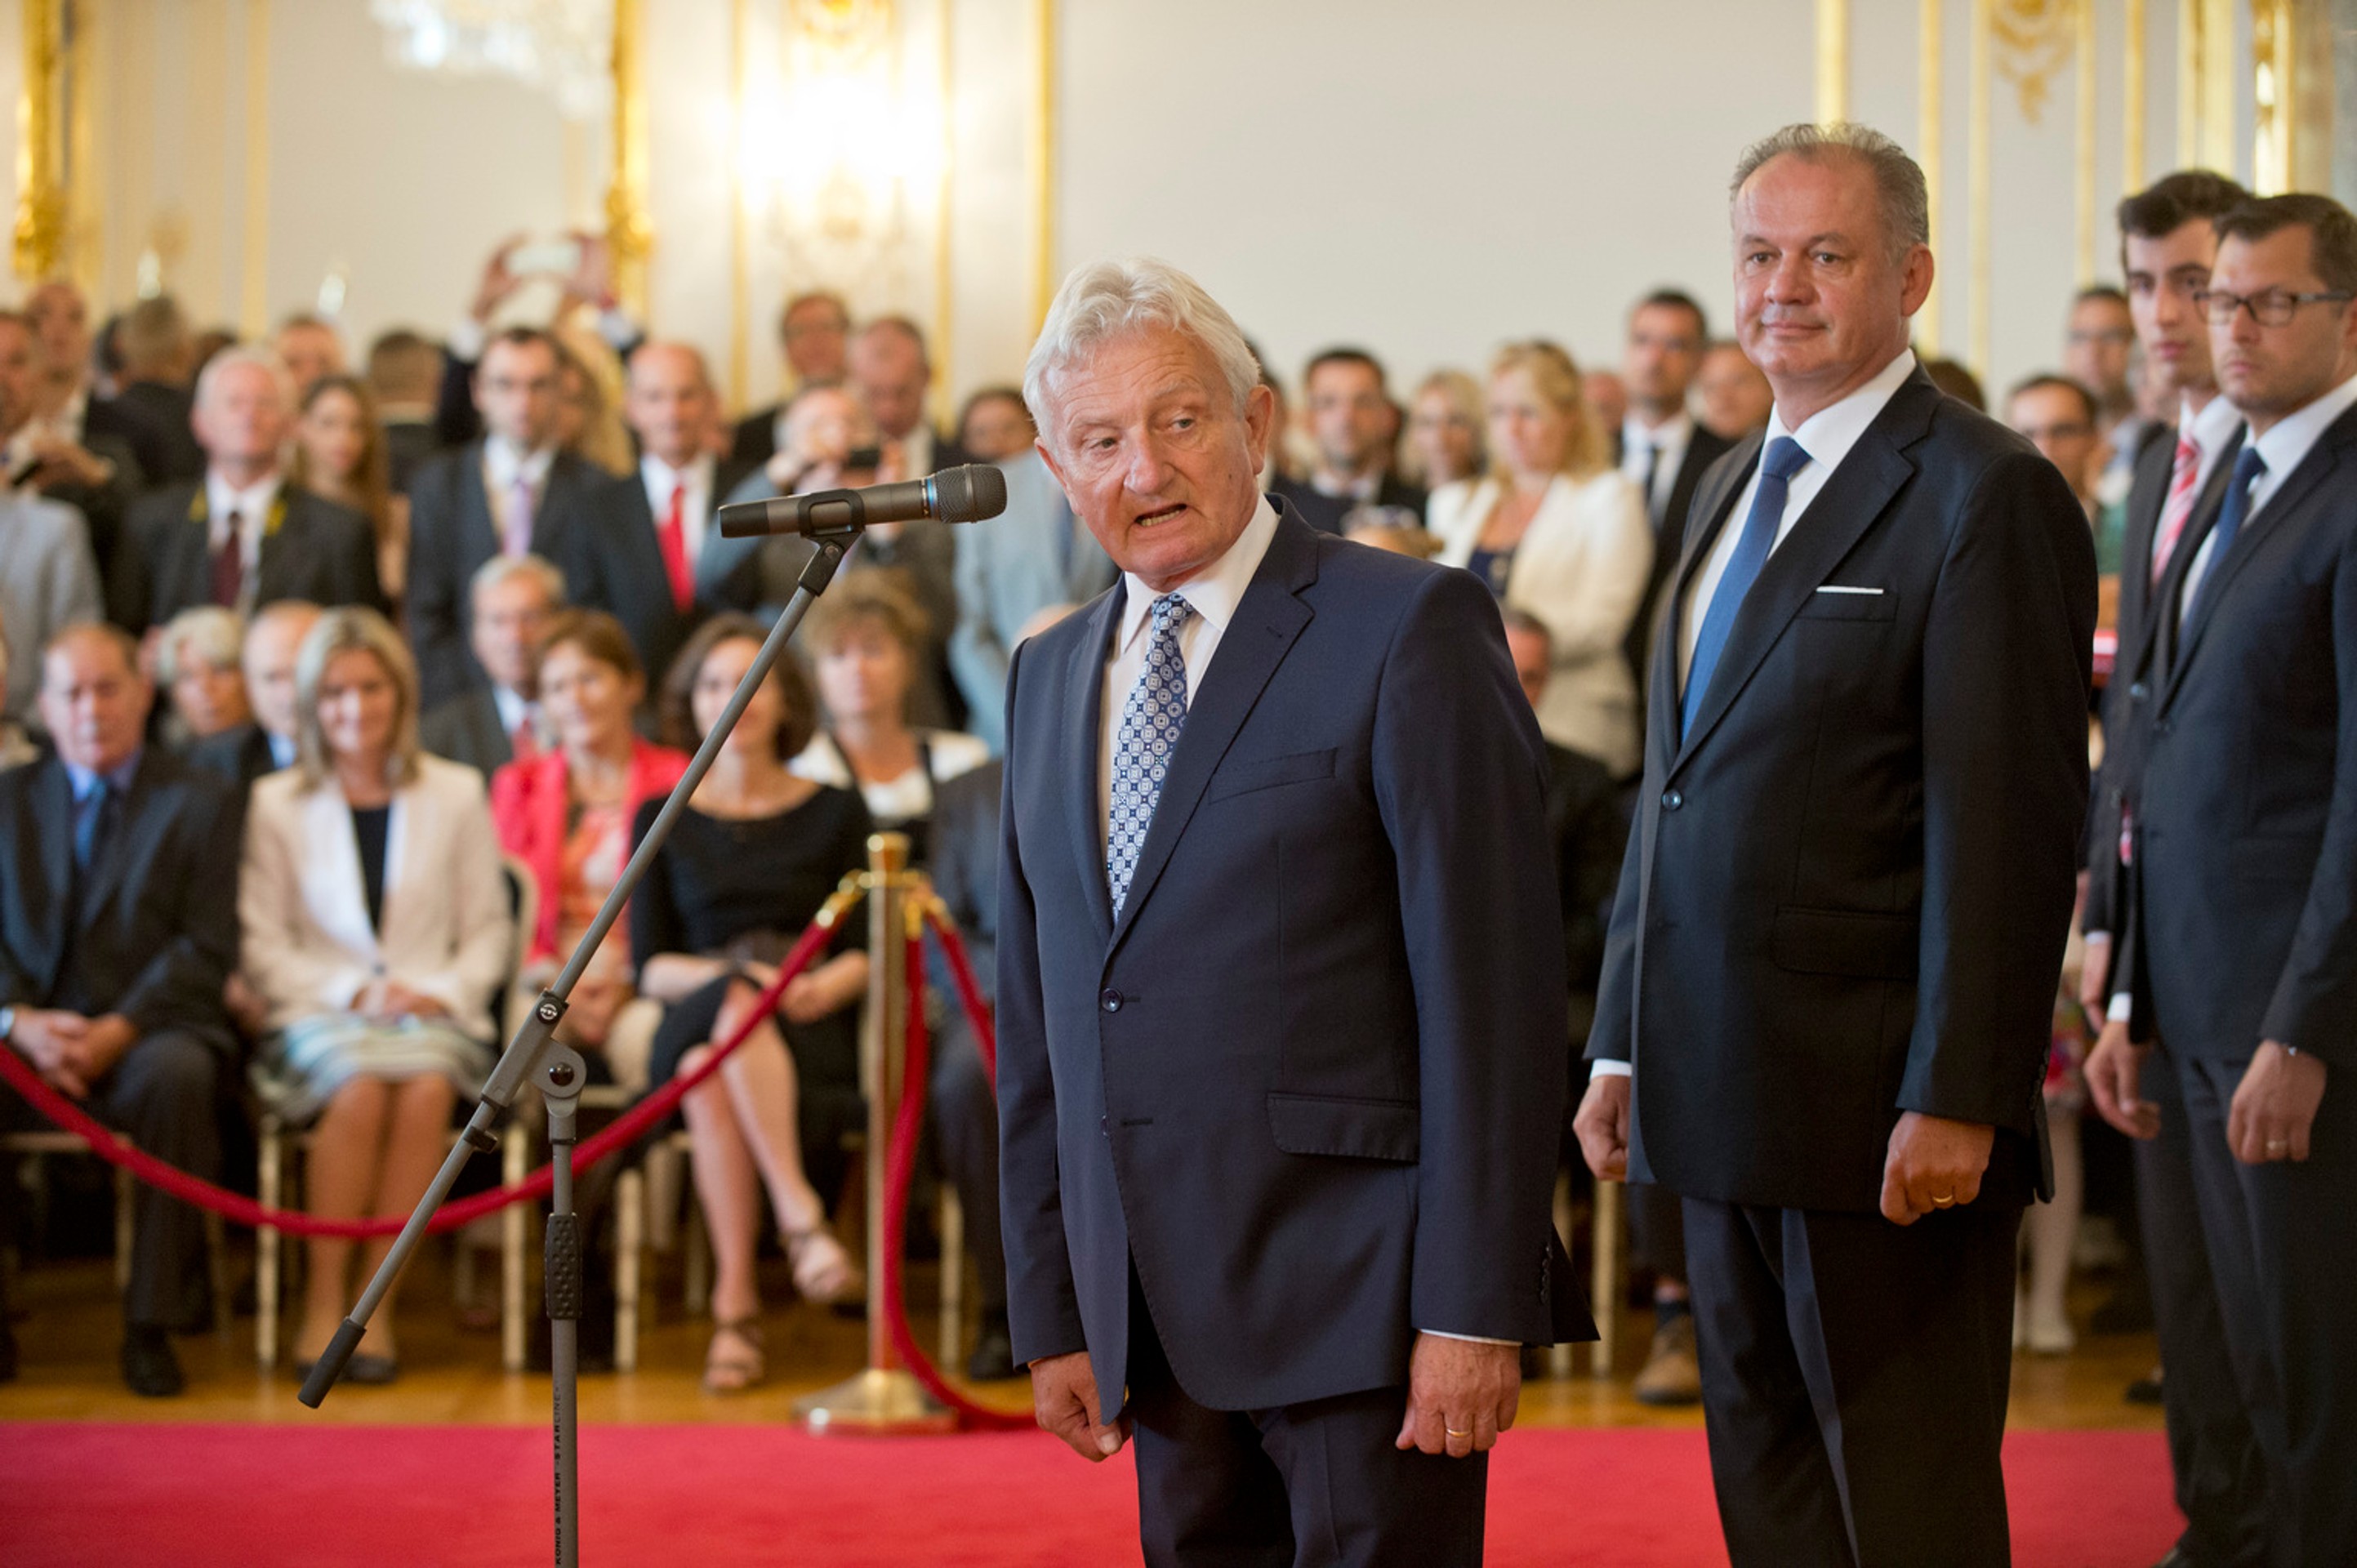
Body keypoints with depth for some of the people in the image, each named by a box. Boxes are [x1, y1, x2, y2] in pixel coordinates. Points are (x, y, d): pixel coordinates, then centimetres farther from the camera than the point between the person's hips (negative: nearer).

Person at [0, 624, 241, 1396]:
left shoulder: (198, 803, 8)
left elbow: (206, 949, -1)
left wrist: (118, 1032, -16)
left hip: (145, 1035, -2)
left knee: (178, 1073, -37)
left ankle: (154, 1323, -27)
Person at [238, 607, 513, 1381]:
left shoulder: (457, 794, 13)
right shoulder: (276, 803, 10)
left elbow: (489, 931, 14)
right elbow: (261, 946, 7)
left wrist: (442, 992, -6)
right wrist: (353, 992, -8)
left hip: (435, 1011, 1)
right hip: (320, 1011, -1)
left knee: (426, 1086, -34)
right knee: (360, 1086, -35)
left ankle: (377, 1305, -28)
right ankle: (323, 1303, -28)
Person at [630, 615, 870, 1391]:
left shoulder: (833, 812, 14)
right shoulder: (663, 820, 16)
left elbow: (865, 949, 8)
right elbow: (649, 966, 8)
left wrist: (827, 985, -15)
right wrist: (734, 976, -11)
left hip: (813, 1035, -1)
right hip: (692, 1025, 1)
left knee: (712, 1072, -37)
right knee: (733, 1008, -38)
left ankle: (735, 1301, -39)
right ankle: (801, 1218, -40)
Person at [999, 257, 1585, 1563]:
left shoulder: (1410, 630, -6)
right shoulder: (1047, 676, 15)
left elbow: (1494, 981, -12)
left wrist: (1475, 1308, -16)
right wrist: (1051, 1311, 12)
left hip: (1368, 1306, -6)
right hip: (1162, 1322, 6)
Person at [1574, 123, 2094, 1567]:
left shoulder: (1987, 495, -10)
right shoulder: (1736, 485, 16)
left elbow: (2008, 825, -16)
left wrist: (1957, 1102, -20)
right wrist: (1625, 1043, 16)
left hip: (1877, 1111, -8)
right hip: (1724, 1097, 8)